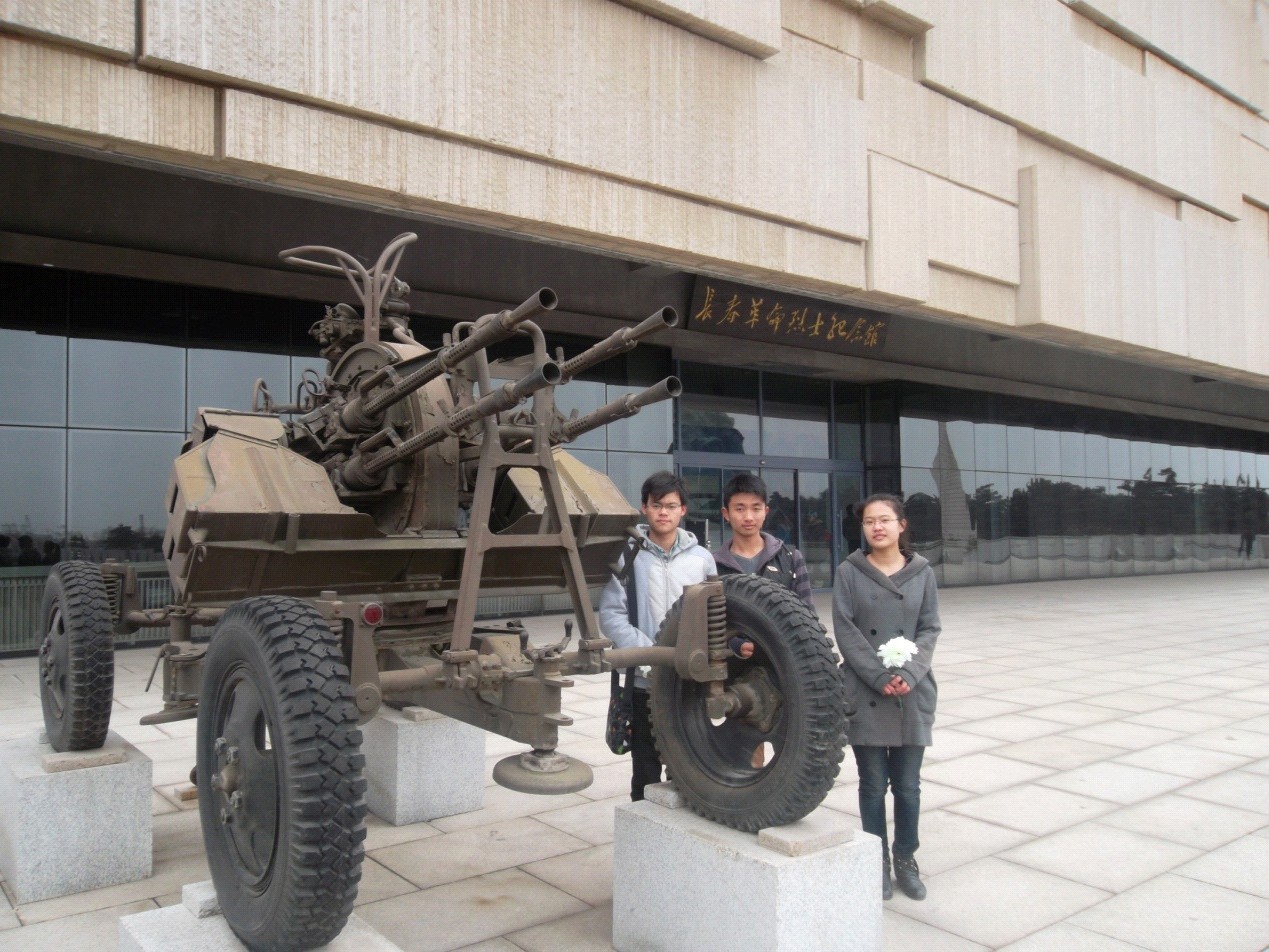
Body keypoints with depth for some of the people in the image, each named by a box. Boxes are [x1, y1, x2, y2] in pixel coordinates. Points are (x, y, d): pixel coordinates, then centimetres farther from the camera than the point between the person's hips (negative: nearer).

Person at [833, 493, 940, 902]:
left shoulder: (922, 573, 5)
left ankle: (906, 860, 26)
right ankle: (878, 862, 22)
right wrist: (880, 678, -15)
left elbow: (929, 630, 3)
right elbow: (846, 631, -5)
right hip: (865, 695, -1)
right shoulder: (849, 572, -1)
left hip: (913, 694, 2)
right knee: (873, 785, 7)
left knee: (908, 785, 8)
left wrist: (908, 674, -13)